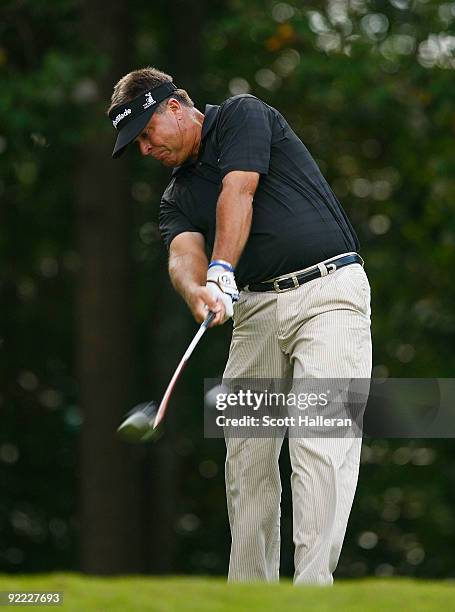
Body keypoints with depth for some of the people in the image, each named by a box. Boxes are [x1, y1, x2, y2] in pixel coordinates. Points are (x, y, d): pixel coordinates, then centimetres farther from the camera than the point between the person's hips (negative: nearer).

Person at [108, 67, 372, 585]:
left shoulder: (243, 115, 4)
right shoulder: (178, 196, 18)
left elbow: (238, 193, -12)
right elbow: (183, 253, -3)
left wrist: (221, 272, -25)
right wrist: (196, 290, -27)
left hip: (329, 291, -7)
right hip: (256, 308, 7)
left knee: (320, 445, -16)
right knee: (245, 453, 2)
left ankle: (311, 592, -24)